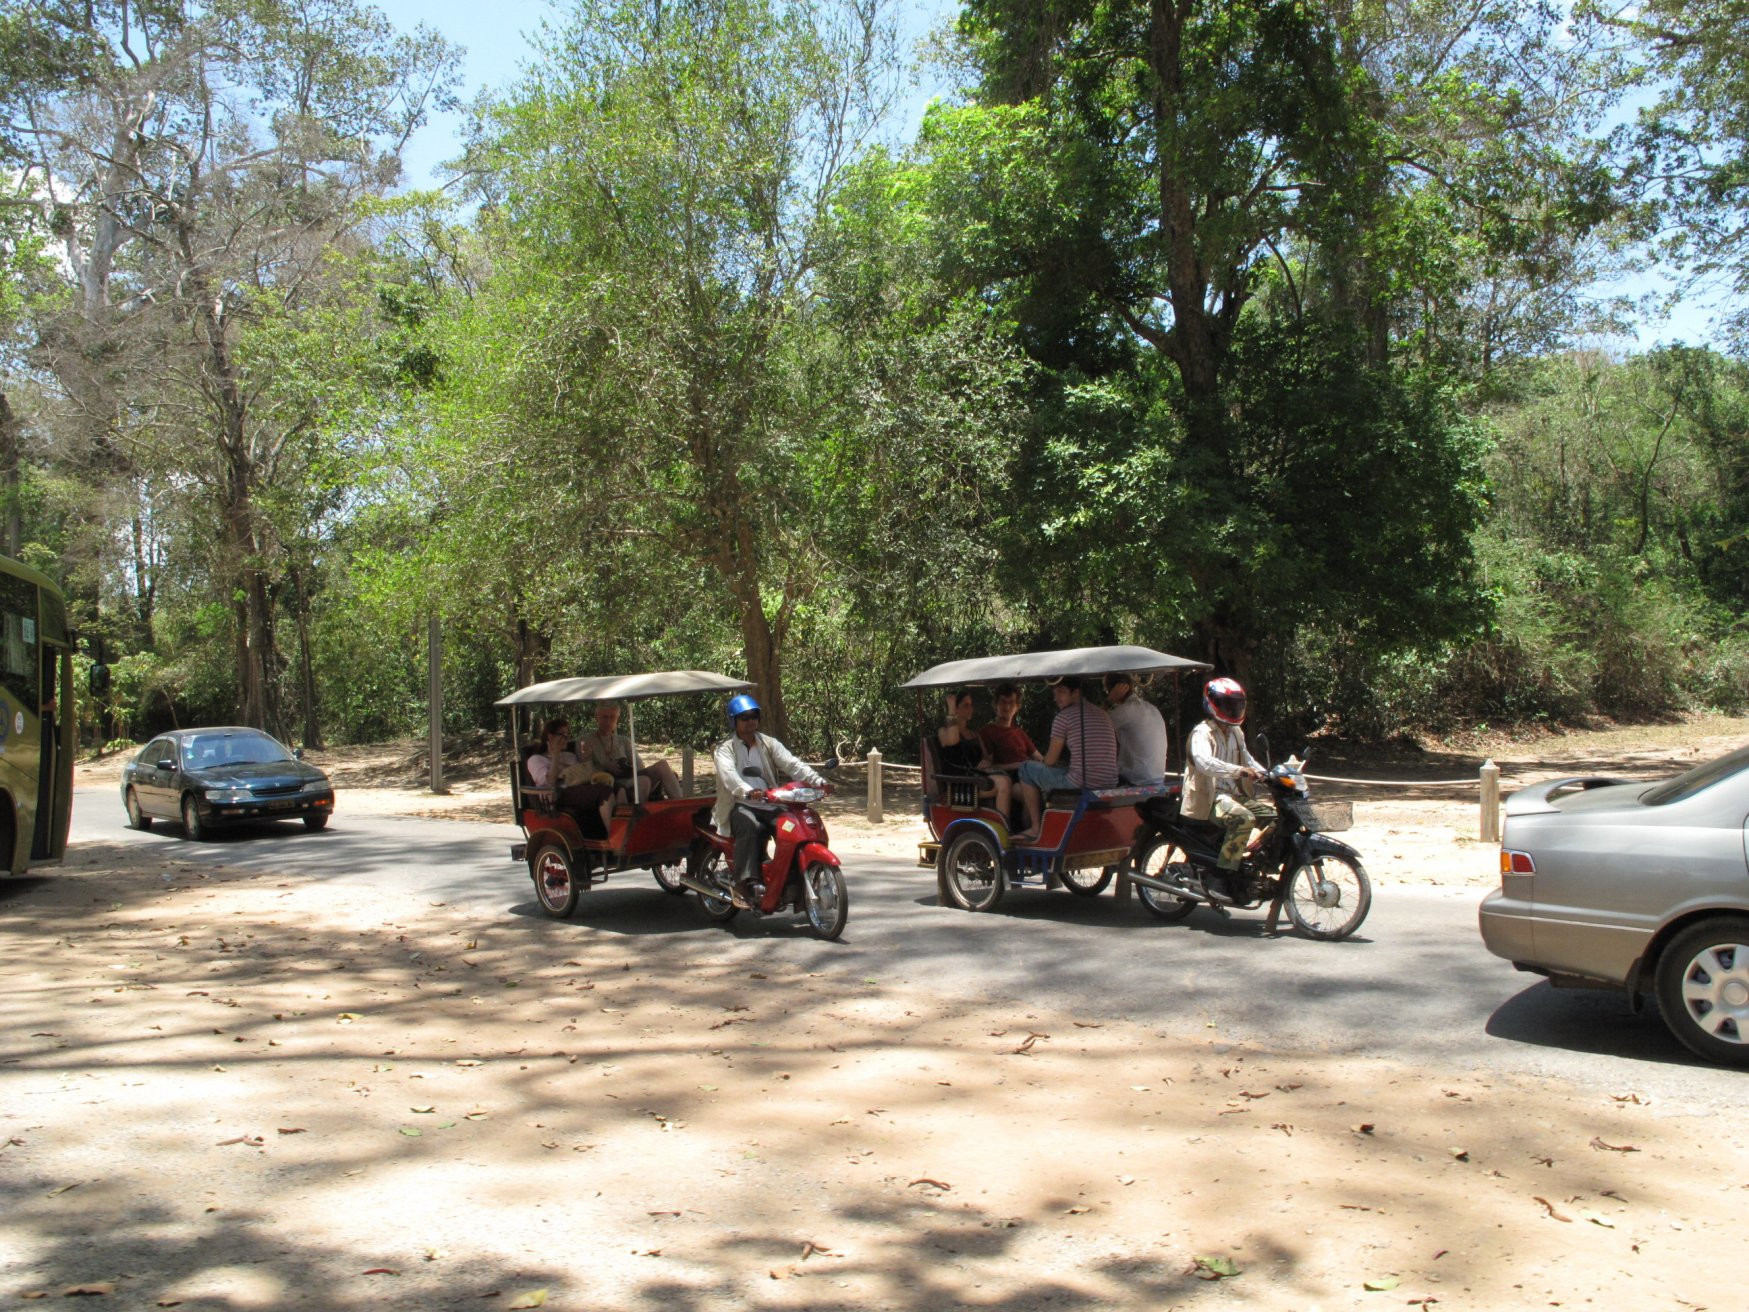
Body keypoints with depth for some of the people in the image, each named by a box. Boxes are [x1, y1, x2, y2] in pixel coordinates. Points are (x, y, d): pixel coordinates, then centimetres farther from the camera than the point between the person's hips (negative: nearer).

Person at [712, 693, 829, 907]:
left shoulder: (769, 743, 16)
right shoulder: (725, 749, 3)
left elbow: (791, 763, 0)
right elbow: (729, 775, -18)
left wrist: (818, 781, -20)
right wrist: (747, 791, -41)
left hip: (769, 806, 4)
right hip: (739, 807, -4)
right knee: (750, 827, -36)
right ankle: (743, 884, -37)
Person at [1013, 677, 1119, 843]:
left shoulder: (1064, 716, -5)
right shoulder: (1103, 714, 15)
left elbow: (1050, 761, -1)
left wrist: (1041, 760, 22)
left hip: (1078, 786, -8)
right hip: (1110, 788, 8)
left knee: (1027, 769, 9)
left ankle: (1036, 828, 9)